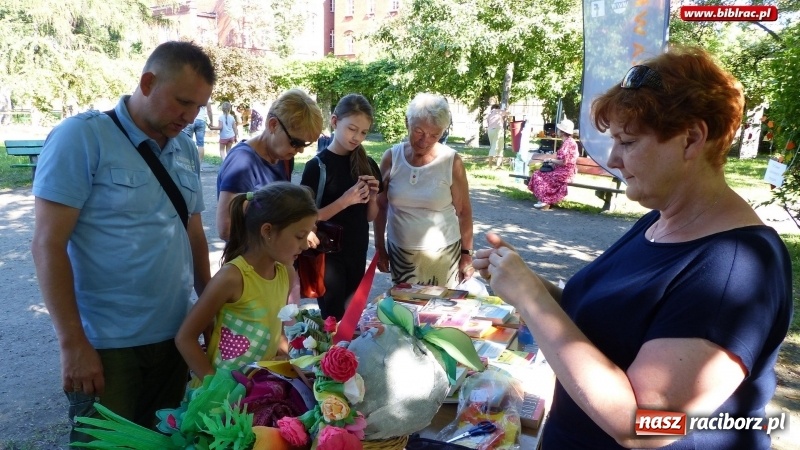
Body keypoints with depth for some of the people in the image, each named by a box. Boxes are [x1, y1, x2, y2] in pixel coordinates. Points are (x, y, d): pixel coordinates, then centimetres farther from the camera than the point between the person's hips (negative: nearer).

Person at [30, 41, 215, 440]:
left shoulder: (186, 151, 6)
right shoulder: (82, 137, -11)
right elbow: (47, 245, -13)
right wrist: (72, 343, -14)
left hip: (174, 337, 5)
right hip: (105, 345, -5)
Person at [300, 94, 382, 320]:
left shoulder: (367, 165, 2)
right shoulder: (317, 166, -12)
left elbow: (370, 216, 10)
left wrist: (372, 198, -10)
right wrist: (345, 200, -23)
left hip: (357, 254, 5)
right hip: (327, 256, -5)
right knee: (334, 319, 3)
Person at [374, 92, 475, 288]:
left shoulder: (452, 161, -10)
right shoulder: (391, 158, -4)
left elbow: (463, 211, -3)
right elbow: (381, 207, 4)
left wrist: (467, 254, -1)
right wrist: (379, 247, 6)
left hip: (442, 253, -2)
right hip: (400, 252, 2)